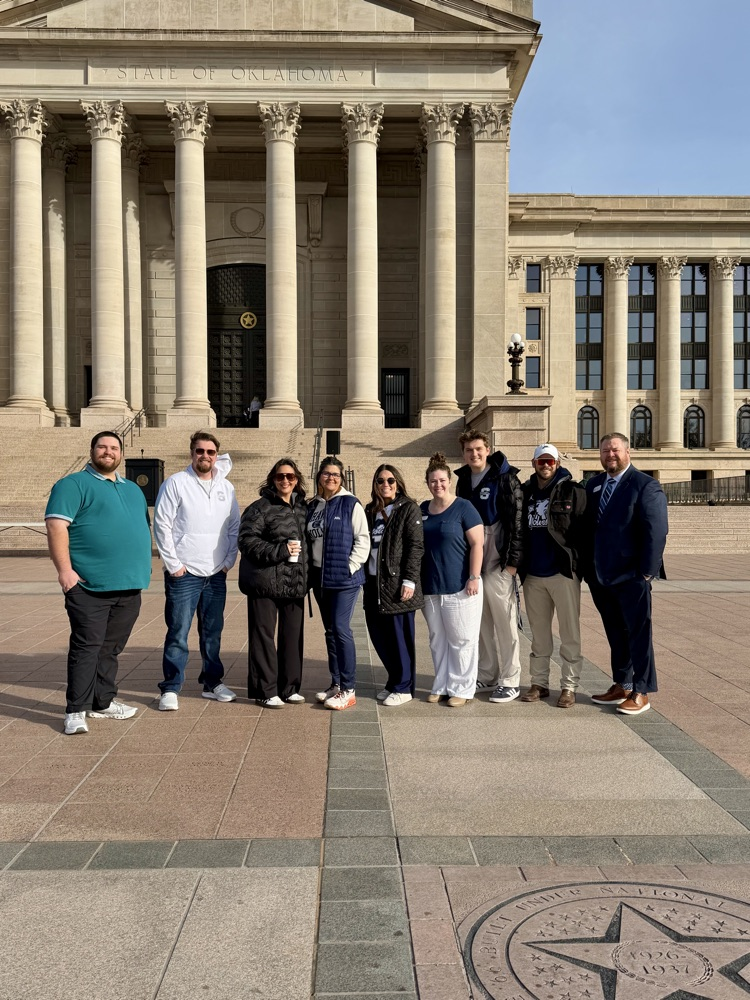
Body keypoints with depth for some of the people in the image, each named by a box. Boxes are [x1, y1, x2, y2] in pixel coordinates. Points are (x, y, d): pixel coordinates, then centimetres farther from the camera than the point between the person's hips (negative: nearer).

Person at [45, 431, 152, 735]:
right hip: (89, 585, -6)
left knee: (111, 648, 13)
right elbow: (56, 527, -11)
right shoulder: (74, 485, -1)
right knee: (86, 646, -6)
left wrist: (143, 568, 18)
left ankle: (103, 702, 23)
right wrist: (65, 570, -19)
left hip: (130, 585, 6)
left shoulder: (133, 490, 21)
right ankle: (76, 711, 1)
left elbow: (144, 527, 27)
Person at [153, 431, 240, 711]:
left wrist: (229, 561, 6)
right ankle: (170, 689, 7)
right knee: (178, 634, -2)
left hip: (216, 575, 5)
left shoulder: (226, 487, 10)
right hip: (184, 573, -4)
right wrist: (173, 564, -10)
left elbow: (235, 528, 14)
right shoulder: (176, 483, -4)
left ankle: (212, 682, 26)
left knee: (213, 633, 13)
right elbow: (162, 525, -7)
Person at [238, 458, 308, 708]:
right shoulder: (260, 508, -7)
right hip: (265, 582, -6)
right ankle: (265, 691, 12)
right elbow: (247, 540, -14)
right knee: (263, 636, 2)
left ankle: (289, 688, 24)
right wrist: (279, 551, -21)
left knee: (292, 636, 12)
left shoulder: (303, 507, 12)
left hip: (295, 583, 6)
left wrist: (307, 575, 12)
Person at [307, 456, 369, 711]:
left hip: (344, 577, -6)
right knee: (330, 631, 13)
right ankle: (336, 683, 23)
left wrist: (350, 568, -14)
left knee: (341, 629, -10)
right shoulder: (312, 506, 12)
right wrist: (309, 569, 10)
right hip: (319, 576, 7)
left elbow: (362, 540, -9)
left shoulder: (350, 504, -6)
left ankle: (348, 690, -2)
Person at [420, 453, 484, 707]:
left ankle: (462, 689, 11)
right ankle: (441, 686, 23)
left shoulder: (463, 508, -6)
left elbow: (477, 543, -10)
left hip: (459, 587, -6)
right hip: (430, 587, 6)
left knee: (461, 639, 0)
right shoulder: (422, 510, 11)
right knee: (437, 639, 12)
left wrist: (474, 577, -16)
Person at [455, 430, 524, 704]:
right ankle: (487, 676, 24)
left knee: (505, 622, -1)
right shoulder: (463, 481, 12)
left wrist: (513, 560, -15)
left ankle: (510, 681, 8)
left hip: (498, 564, -6)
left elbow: (517, 521, -11)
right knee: (481, 622, 12)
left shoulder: (505, 478, -7)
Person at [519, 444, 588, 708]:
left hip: (564, 572, -4)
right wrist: (520, 565, 7)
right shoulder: (525, 492, 9)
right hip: (532, 574, 5)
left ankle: (569, 686, 11)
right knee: (539, 633, 13)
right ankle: (539, 683, 23)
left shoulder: (573, 491, -4)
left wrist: (581, 565, -13)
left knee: (569, 633, 3)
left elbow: (584, 530, -9)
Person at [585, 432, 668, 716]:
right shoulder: (593, 485, 10)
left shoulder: (646, 486, -8)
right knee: (615, 635, 15)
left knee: (638, 634, 5)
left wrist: (646, 572, -17)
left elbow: (656, 531, -13)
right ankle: (621, 686, 27)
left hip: (631, 577, -6)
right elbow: (589, 526, 11)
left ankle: (641, 693, 15)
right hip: (601, 577, 6)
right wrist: (588, 569, 4)